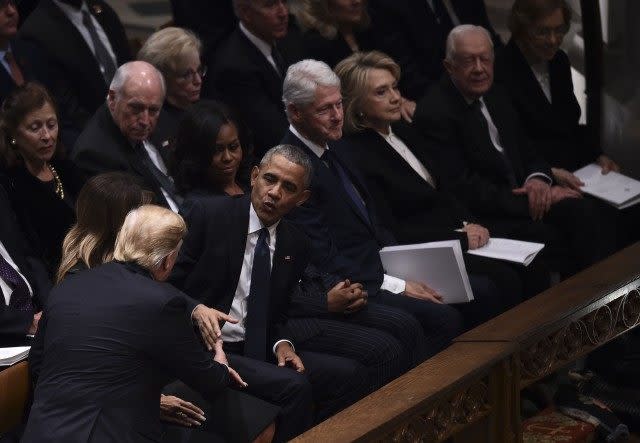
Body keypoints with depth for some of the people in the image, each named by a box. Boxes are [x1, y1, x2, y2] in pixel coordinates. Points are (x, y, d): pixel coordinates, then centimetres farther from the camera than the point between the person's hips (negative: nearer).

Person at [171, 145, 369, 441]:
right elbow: (169, 281, -5)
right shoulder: (207, 214, -6)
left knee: (349, 374, -10)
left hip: (259, 351, 6)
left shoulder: (296, 246, 11)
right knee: (293, 386, -28)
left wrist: (283, 344, -3)